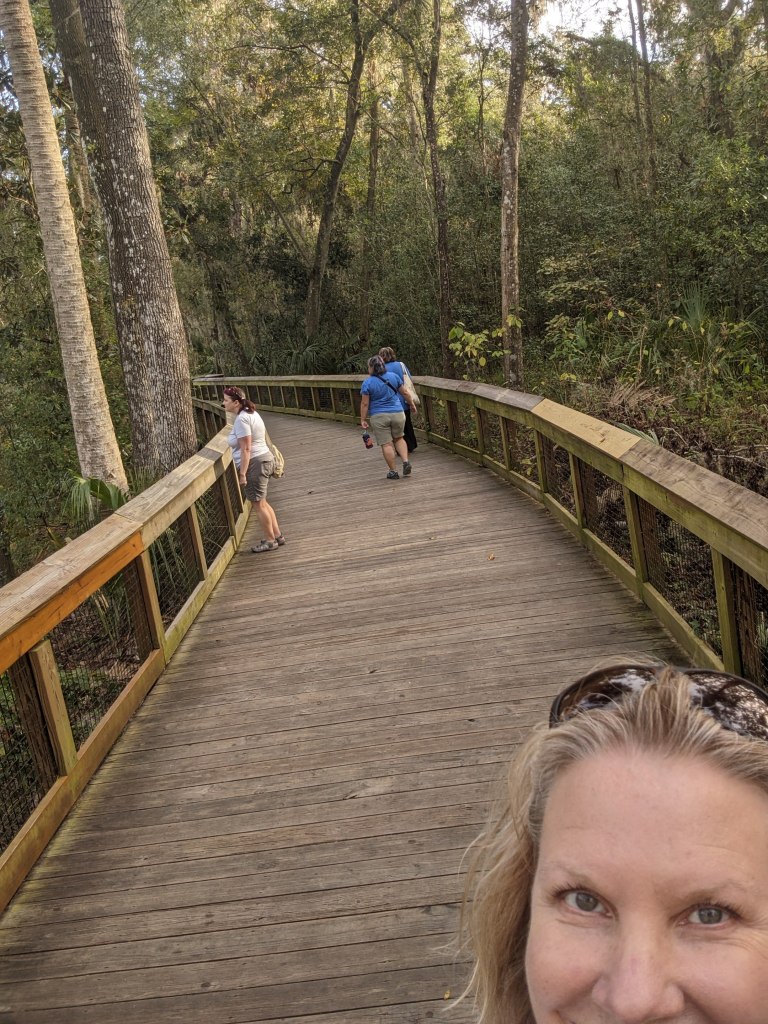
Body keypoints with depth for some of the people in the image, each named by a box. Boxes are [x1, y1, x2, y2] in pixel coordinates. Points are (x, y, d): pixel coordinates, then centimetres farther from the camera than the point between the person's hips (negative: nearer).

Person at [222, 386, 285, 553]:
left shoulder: (241, 419, -18)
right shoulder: (251, 413, 14)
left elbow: (246, 449, -22)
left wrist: (242, 473, -22)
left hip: (255, 463, -11)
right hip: (264, 458, 11)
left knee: (259, 504, 0)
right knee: (262, 502, 19)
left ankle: (270, 541, 10)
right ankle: (277, 536, 24)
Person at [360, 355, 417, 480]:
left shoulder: (367, 383, -9)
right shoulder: (394, 376, 1)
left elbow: (364, 404, -8)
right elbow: (403, 392, 11)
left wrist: (363, 420, -1)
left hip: (379, 417, -3)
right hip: (397, 413, 3)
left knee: (386, 444, 2)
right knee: (399, 438, 21)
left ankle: (393, 472, 4)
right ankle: (406, 462, 4)